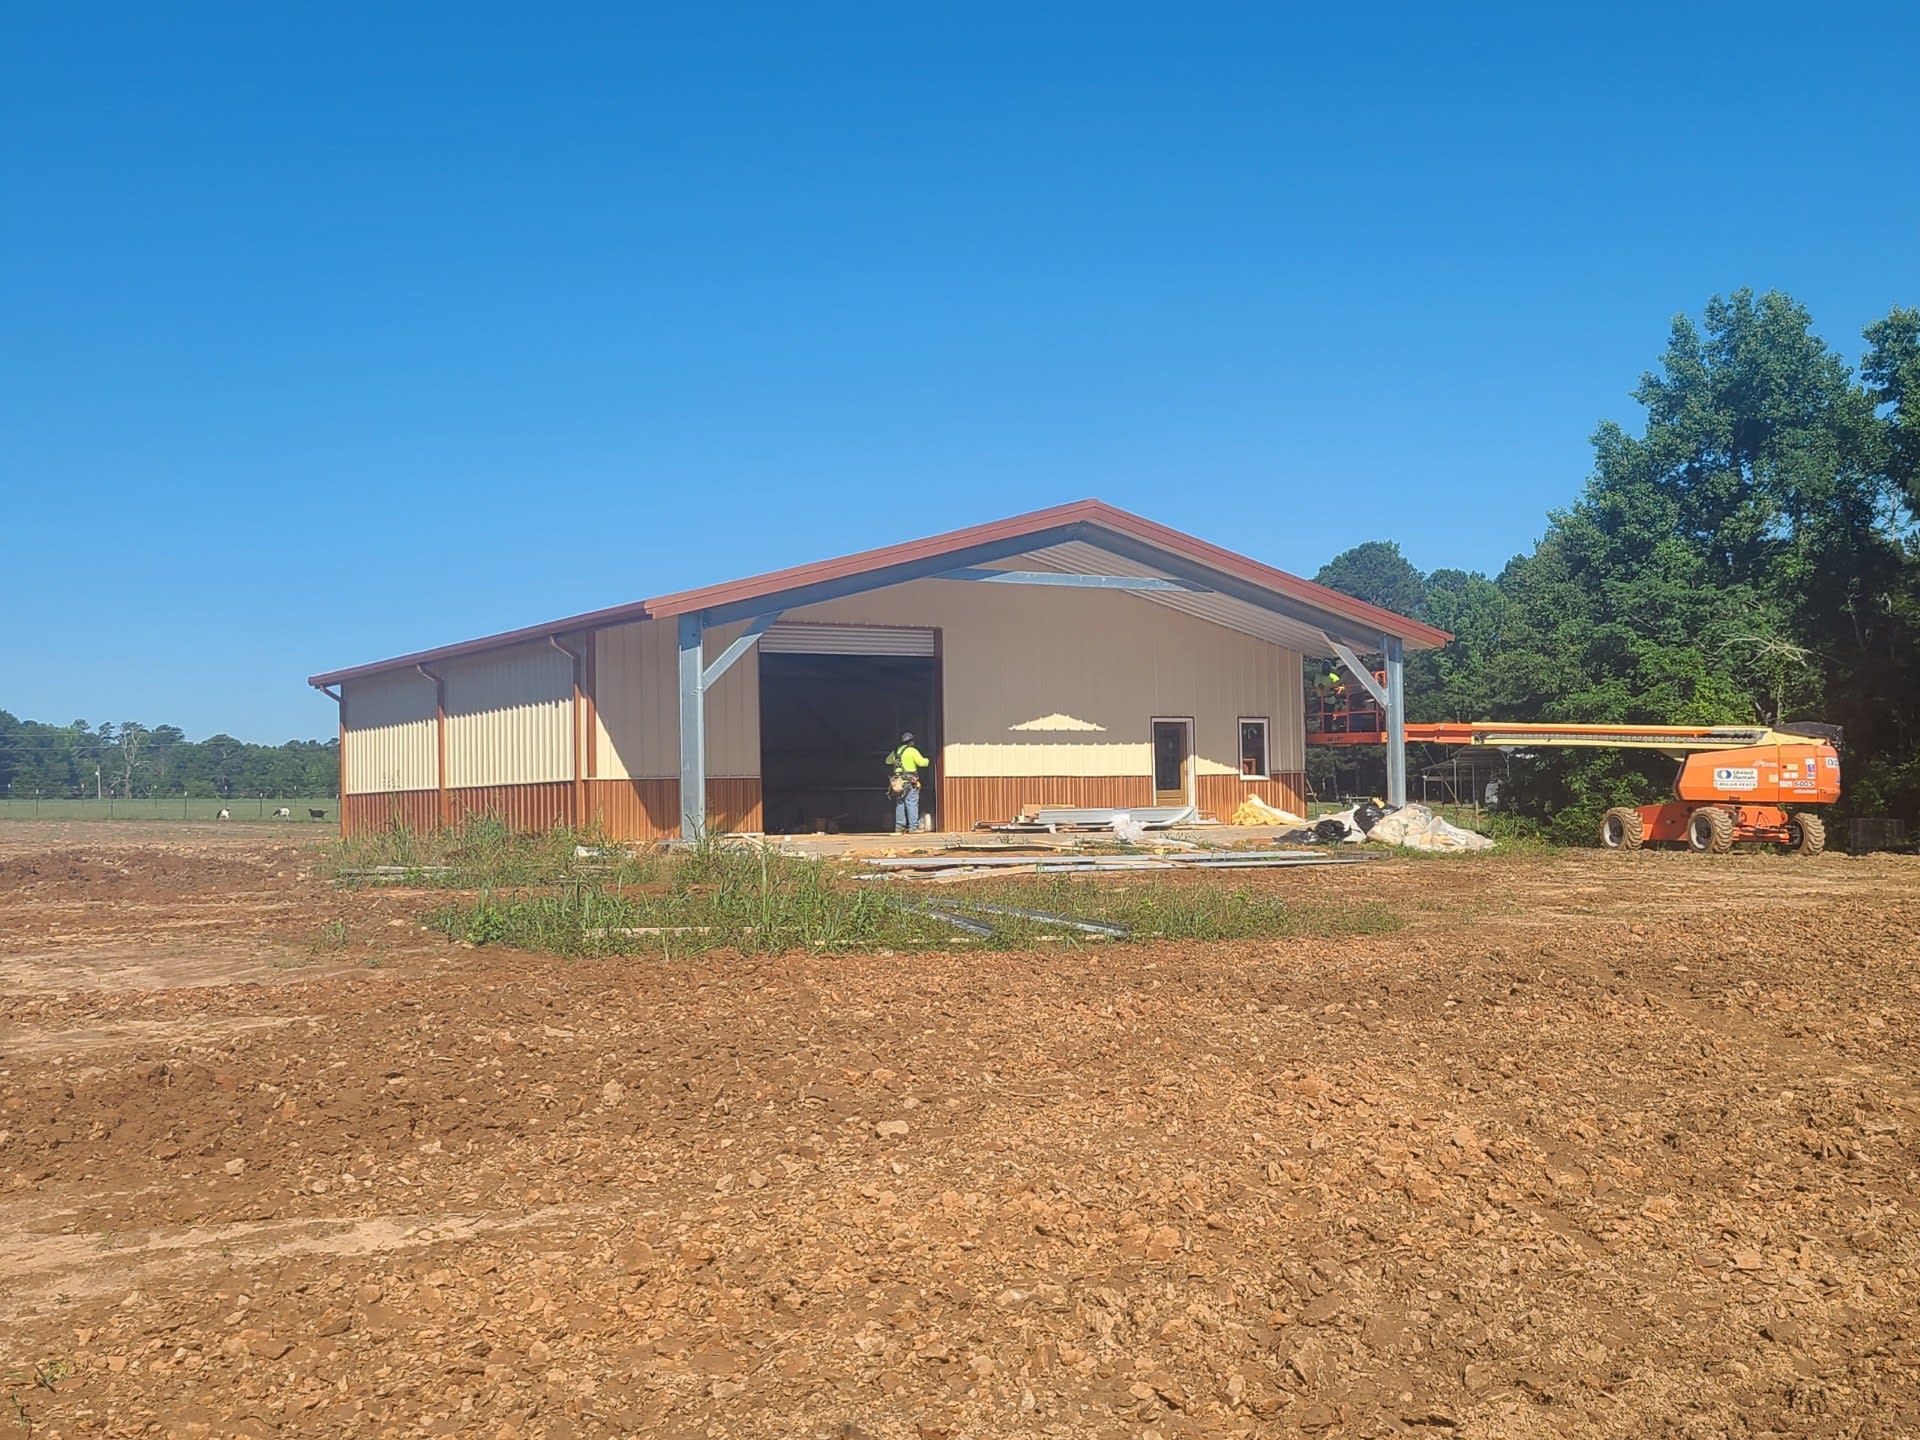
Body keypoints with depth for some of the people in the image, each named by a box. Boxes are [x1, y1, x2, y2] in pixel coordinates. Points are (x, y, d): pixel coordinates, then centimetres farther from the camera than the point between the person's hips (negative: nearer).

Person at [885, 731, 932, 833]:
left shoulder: (896, 751, 13)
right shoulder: (912, 751, -6)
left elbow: (888, 761, 27)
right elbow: (922, 762, -10)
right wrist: (927, 760, 11)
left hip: (898, 781, 6)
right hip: (910, 781, -6)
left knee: (900, 804, 10)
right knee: (912, 804, -5)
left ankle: (899, 826, 10)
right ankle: (913, 827, -7)